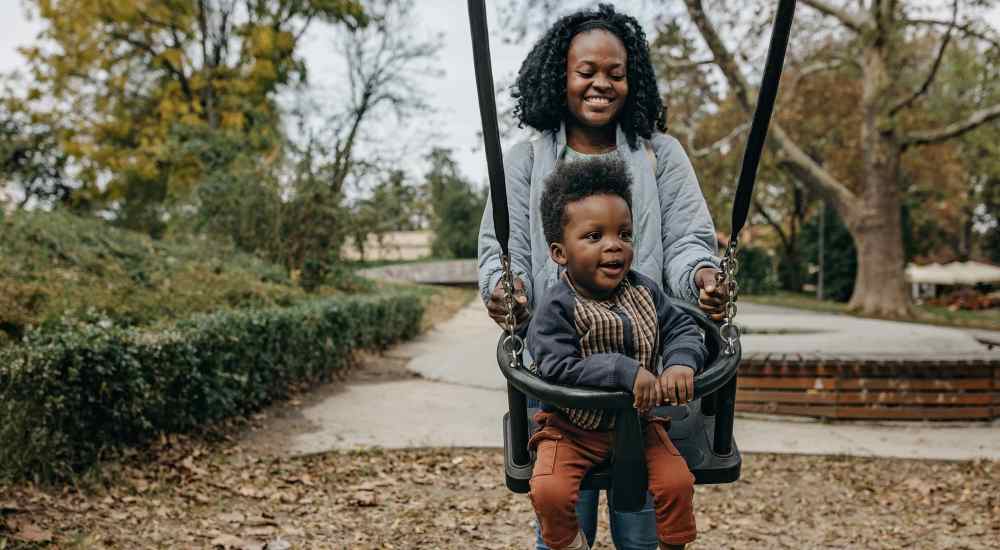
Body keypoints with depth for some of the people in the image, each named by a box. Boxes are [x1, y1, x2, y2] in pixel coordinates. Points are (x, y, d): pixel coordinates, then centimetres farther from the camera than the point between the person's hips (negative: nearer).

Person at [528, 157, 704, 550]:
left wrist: (681, 362, -25)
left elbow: (681, 329, -1)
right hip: (572, 428, -3)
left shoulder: (643, 292, -3)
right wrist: (625, 371, -35)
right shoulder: (556, 308, -20)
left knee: (677, 482, -11)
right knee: (550, 491, -22)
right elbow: (558, 368, -28)